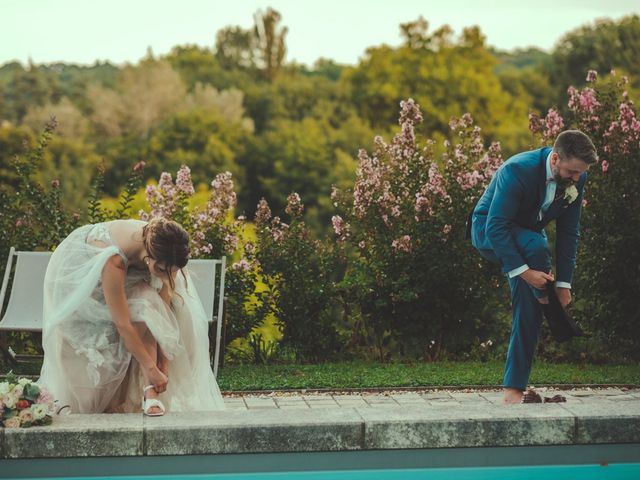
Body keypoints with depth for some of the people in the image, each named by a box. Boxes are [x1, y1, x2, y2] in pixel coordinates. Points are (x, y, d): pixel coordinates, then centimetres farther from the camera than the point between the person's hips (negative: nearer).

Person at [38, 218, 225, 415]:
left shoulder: (163, 256, -29)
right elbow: (122, 324, -39)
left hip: (127, 275, 4)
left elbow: (164, 311, -22)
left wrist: (163, 363, -22)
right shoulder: (113, 260, -44)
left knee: (144, 309, -25)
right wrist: (151, 368, -34)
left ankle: (149, 391, -24)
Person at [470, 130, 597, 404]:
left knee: (528, 311, -7)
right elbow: (496, 227, -33)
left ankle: (514, 388, -1)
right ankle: (556, 320, -17)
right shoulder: (517, 171, -32)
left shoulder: (576, 178, -13)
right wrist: (524, 271, -37)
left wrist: (564, 283, -9)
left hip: (527, 236, 6)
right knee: (537, 245, -37)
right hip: (489, 233, -6)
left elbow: (568, 232, -6)